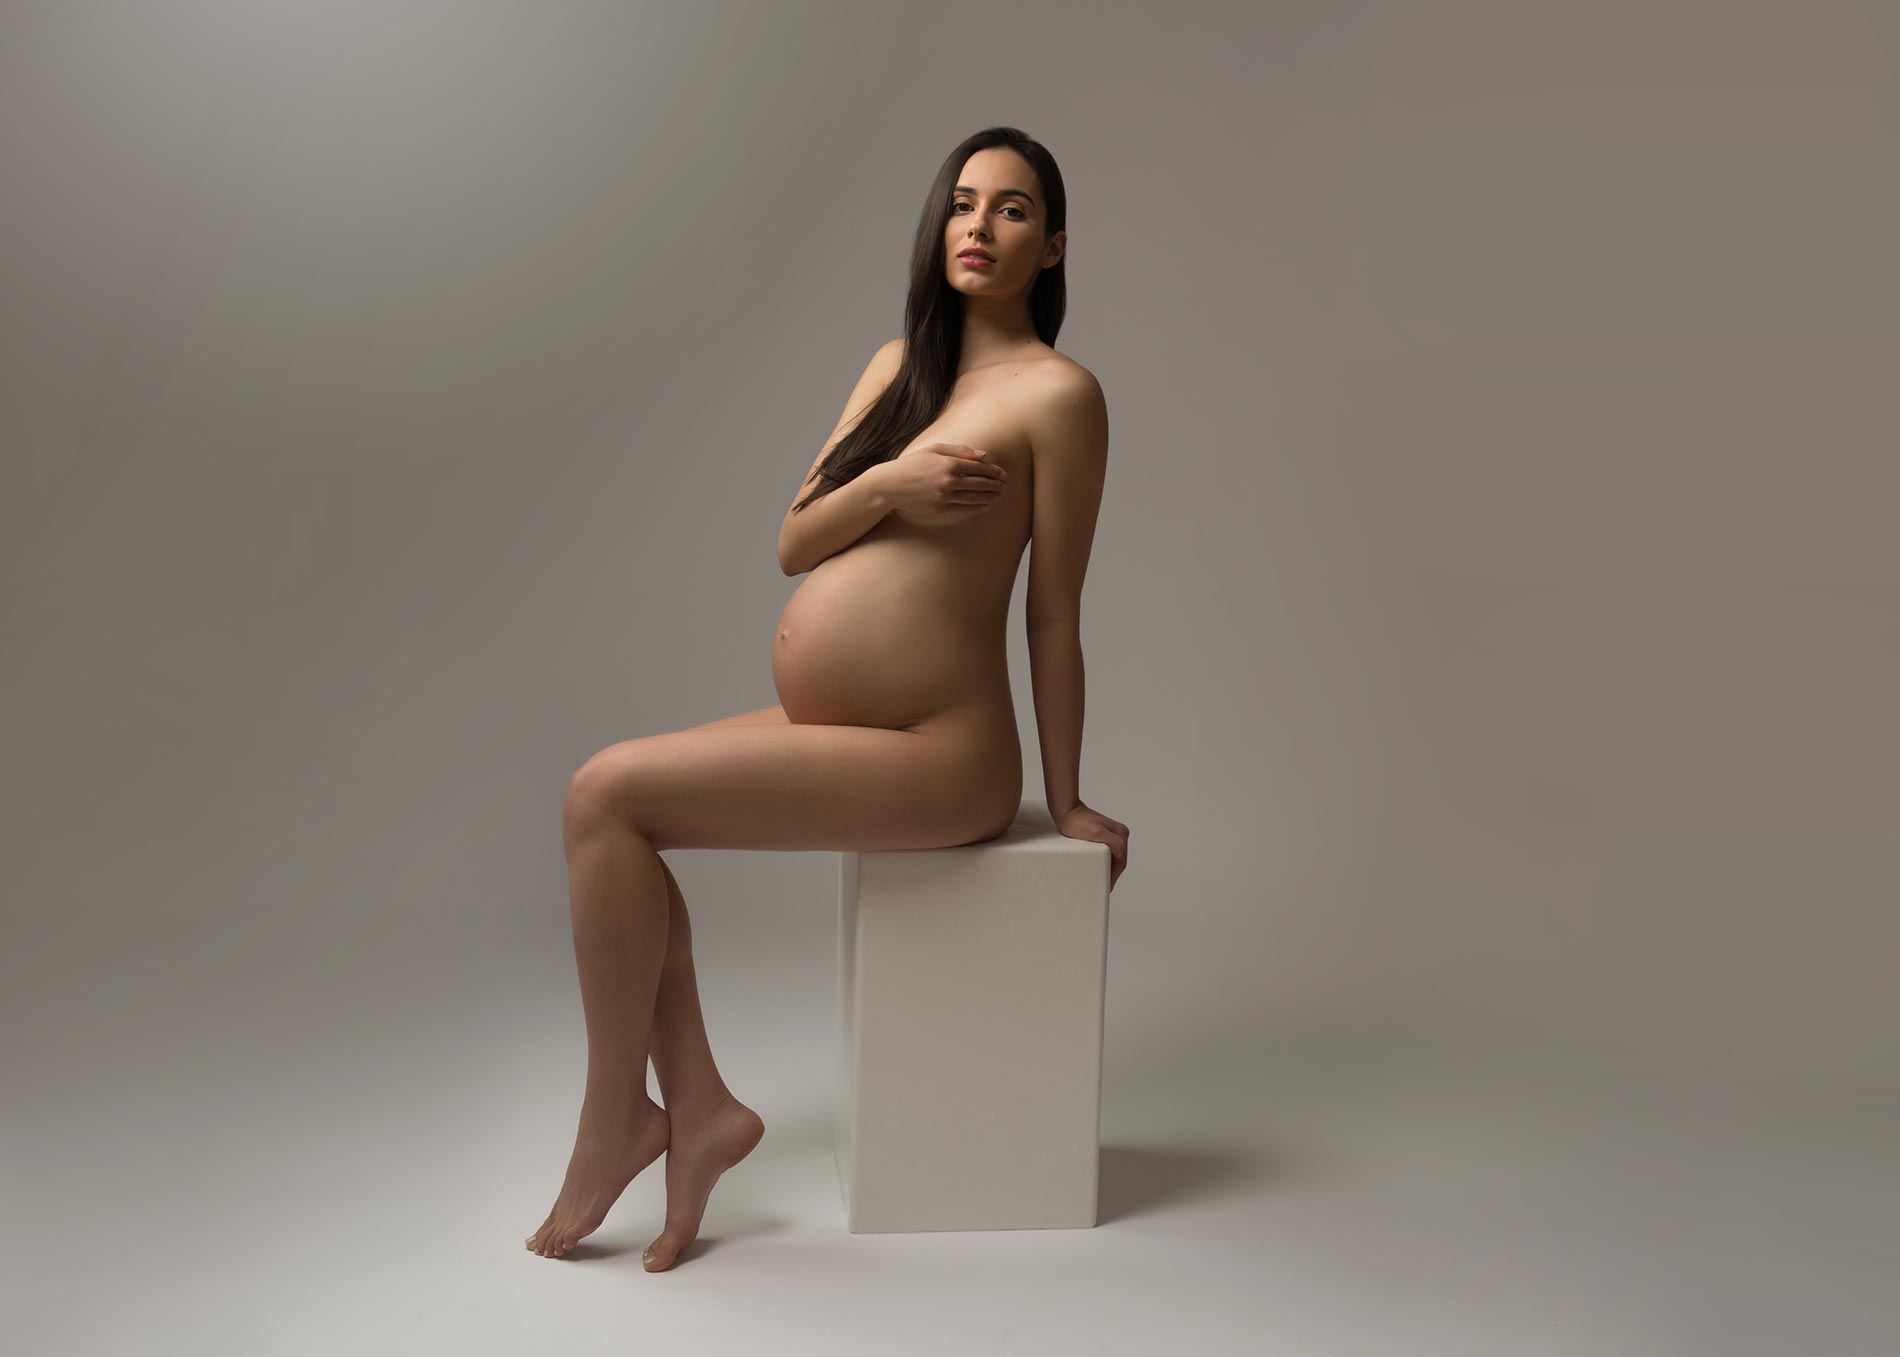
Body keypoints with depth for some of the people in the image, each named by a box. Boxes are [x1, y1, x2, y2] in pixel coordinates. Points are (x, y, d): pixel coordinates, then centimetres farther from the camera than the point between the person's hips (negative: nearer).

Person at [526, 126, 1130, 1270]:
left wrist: (1067, 803, -1)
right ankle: (700, 1108, 2)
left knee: (607, 795, -15)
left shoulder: (1057, 392, -8)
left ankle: (615, 1122, 1)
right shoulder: (899, 363, 14)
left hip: (933, 754, -8)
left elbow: (1056, 611, -7)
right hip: (827, 727, 8)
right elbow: (793, 545, 8)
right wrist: (889, 482, -12)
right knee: (610, 808, -4)